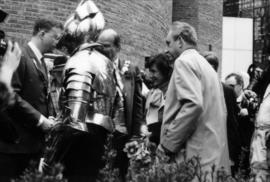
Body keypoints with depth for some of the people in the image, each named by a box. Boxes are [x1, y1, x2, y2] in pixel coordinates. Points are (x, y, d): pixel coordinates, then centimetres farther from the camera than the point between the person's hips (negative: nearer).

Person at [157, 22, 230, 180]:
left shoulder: (184, 61, -7)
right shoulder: (206, 64, 20)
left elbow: (193, 104, -22)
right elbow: (221, 110, 20)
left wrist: (167, 143, -15)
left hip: (197, 153, -9)